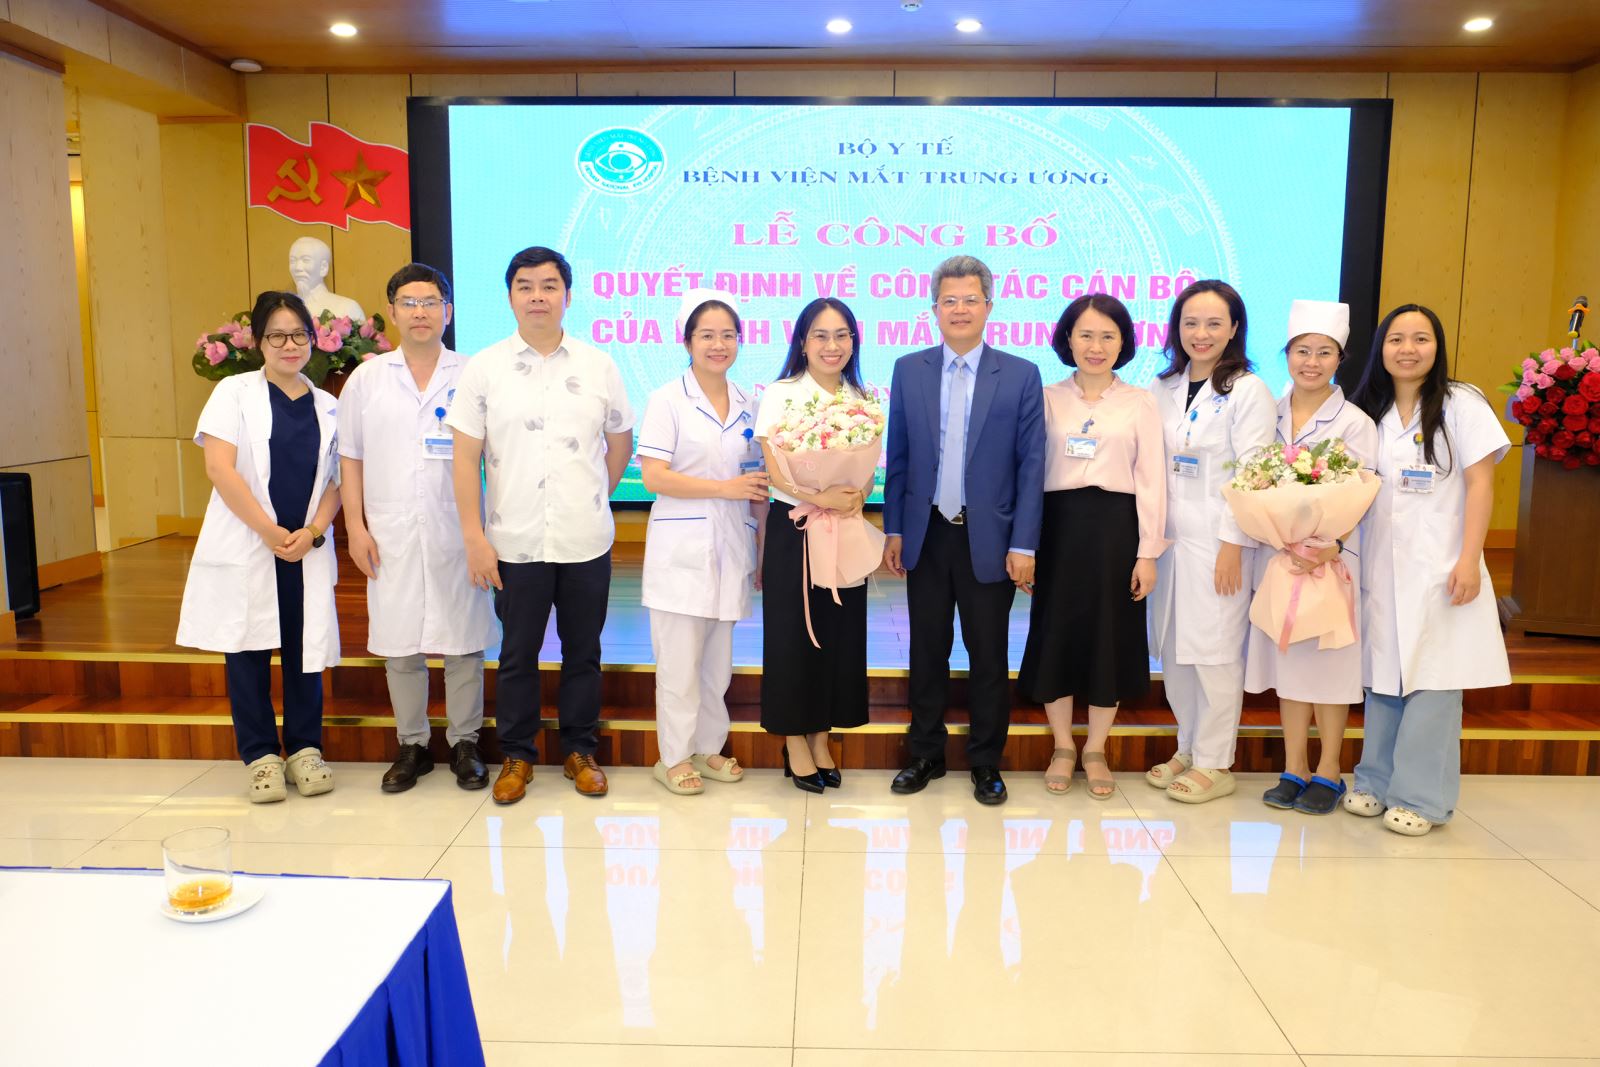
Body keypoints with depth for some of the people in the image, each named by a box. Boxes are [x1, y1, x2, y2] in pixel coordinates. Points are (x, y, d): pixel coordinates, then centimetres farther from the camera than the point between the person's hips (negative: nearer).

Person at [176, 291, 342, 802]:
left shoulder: (328, 407, 10)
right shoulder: (235, 392, 1)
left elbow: (336, 480, 8)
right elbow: (219, 468, -8)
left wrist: (313, 531, -9)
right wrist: (269, 532, -12)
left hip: (307, 550, 2)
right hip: (245, 548, -2)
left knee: (305, 649, 5)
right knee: (248, 651, 3)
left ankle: (304, 749, 18)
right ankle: (260, 756, 14)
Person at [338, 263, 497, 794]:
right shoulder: (366, 378, 7)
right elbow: (350, 457, 8)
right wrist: (355, 527, 1)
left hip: (457, 531, -1)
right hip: (391, 534, 1)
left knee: (464, 641, 3)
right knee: (400, 643, 7)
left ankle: (464, 743, 17)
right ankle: (412, 745, 21)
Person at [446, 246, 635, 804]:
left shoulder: (599, 365, 3)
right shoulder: (484, 368, 0)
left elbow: (620, 444, 14)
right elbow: (466, 458, -2)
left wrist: (591, 499, 11)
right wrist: (474, 537, -7)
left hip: (586, 542, 1)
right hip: (515, 543, -1)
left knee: (583, 652, 11)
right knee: (517, 654, 10)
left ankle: (580, 751, 27)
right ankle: (516, 756, 25)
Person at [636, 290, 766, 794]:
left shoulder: (747, 404, 9)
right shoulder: (667, 400, -5)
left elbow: (758, 482, 13)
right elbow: (653, 476, -13)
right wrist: (727, 488, -16)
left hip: (730, 546, 5)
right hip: (681, 549, -4)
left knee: (718, 659, 12)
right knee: (680, 661, 1)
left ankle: (709, 747, 26)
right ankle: (674, 757, 14)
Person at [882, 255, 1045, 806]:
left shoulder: (1020, 376, -2)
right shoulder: (909, 370, 5)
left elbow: (1031, 465, -3)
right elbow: (898, 456, 7)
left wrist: (1024, 544, -8)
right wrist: (894, 529, 3)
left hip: (988, 537, -2)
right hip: (927, 534, 2)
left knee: (989, 656, 7)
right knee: (927, 651, 11)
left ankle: (986, 763, 22)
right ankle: (925, 755, 25)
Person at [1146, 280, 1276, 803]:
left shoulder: (1249, 391, -5)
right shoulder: (1164, 388, 11)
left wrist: (1233, 545, -14)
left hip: (1218, 541, -5)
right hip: (1169, 537, 6)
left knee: (1214, 652, -1)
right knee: (1172, 650, 10)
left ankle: (1214, 764, 12)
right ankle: (1188, 749, 25)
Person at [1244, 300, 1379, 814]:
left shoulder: (1355, 423, -3)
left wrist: (1329, 548, -24)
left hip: (1334, 558, -3)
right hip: (1277, 555, 3)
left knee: (1329, 661, 2)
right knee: (1286, 658, 8)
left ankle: (1328, 771, 15)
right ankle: (1294, 769, 18)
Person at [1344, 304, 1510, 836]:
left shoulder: (1461, 404, -1)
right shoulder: (1368, 412, 11)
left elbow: (1480, 484, -5)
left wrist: (1469, 561, -12)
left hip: (1439, 568, -4)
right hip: (1380, 566, 4)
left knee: (1432, 682, -4)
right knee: (1381, 675, 7)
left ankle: (1421, 797, 4)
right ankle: (1376, 781, 18)